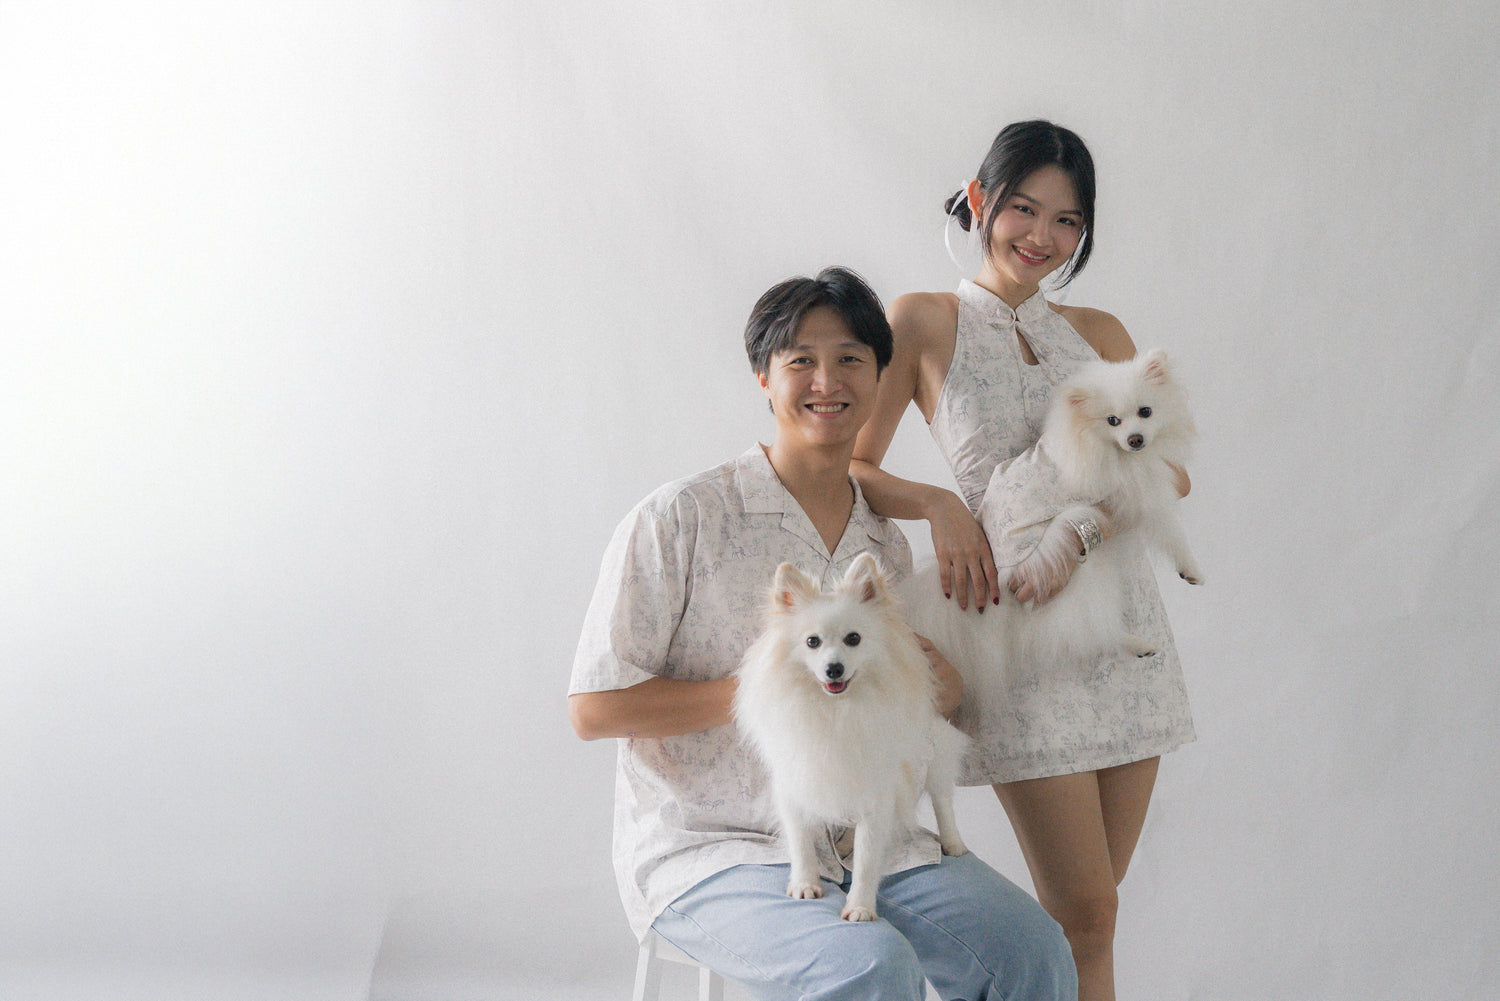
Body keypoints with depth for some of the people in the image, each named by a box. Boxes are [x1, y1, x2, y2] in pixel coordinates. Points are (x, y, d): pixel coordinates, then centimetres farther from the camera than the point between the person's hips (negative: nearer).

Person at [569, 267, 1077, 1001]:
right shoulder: (679, 519, -7)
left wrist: (942, 691, -2)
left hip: (856, 840, 6)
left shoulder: (887, 549, 12)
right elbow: (594, 708, -11)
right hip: (704, 850, -5)